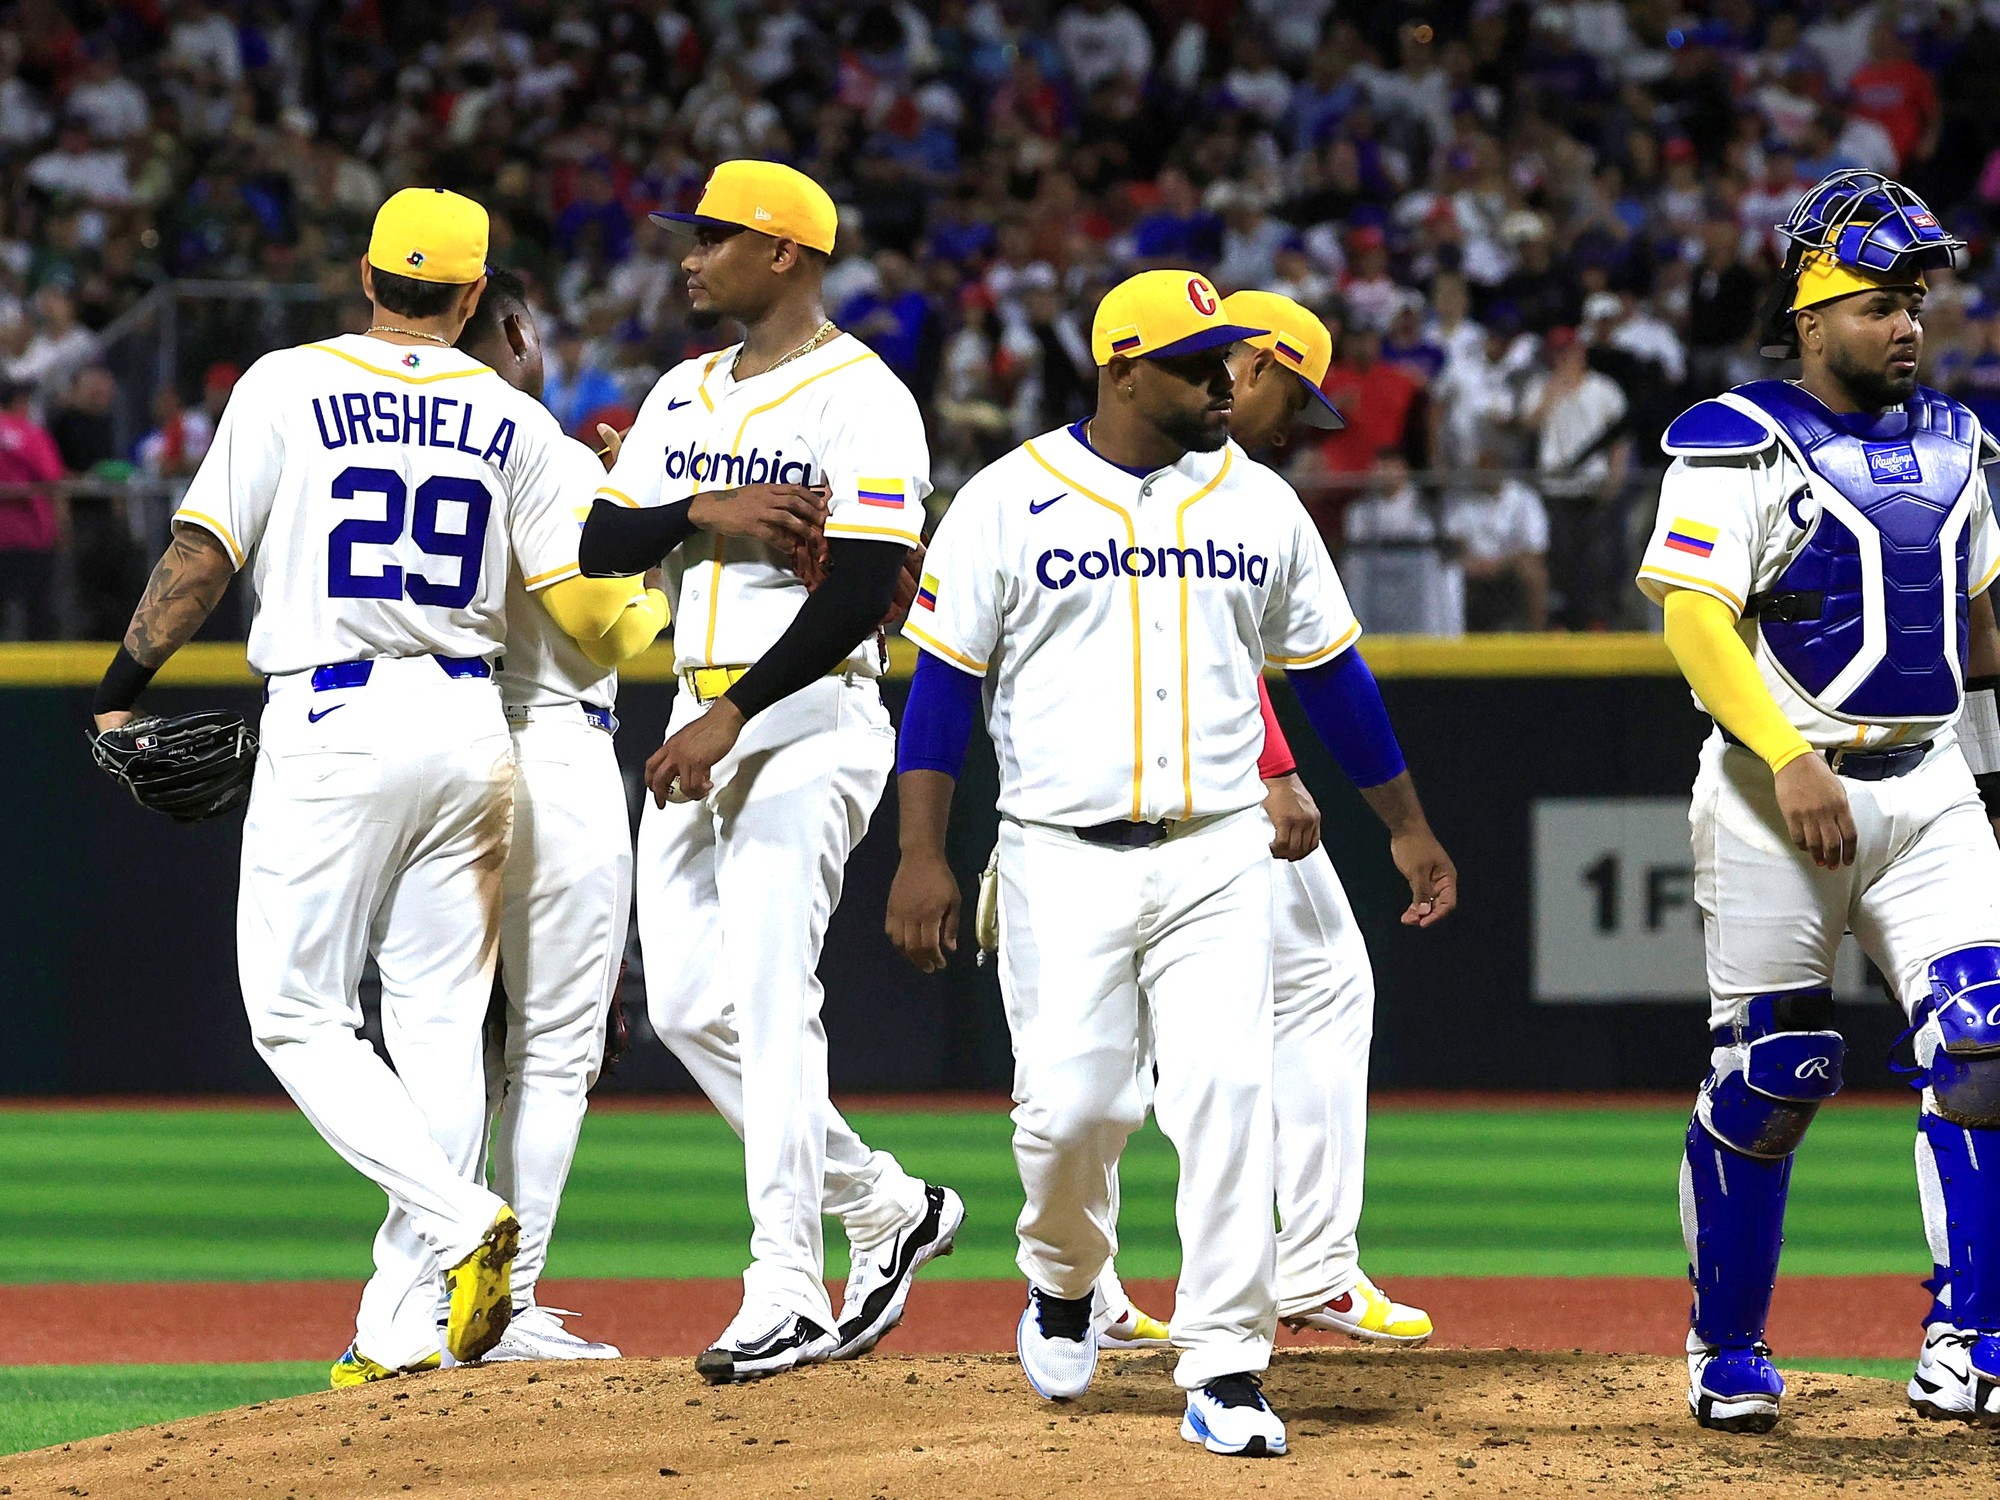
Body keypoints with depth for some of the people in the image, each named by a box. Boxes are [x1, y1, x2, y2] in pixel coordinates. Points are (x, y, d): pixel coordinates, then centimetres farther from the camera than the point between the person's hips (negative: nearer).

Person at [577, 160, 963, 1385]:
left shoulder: (862, 398, -9)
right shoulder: (686, 395, 16)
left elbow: (863, 591, -17)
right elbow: (600, 544, 10)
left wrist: (734, 718, -23)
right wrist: (705, 512, -11)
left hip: (806, 718, -8)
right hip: (702, 722, 9)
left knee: (770, 998, -16)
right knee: (689, 1005, 5)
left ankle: (786, 1297, -17)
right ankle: (886, 1207, 19)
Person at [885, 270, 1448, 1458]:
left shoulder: (1260, 503, 8)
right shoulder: (1013, 502, -2)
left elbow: (1327, 668, 17)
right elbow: (944, 681, -1)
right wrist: (922, 857, -8)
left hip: (1217, 857, 2)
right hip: (1064, 860, -2)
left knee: (1228, 1099, -10)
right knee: (1072, 1102, -6)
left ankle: (1226, 1372, -6)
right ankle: (1064, 1282, 27)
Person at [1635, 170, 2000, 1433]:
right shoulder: (1740, 441, -7)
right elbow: (1697, 620, -15)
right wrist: (1790, 761, -24)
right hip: (1779, 791, -5)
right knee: (1771, 1076, 1)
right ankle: (1727, 1356, 15)